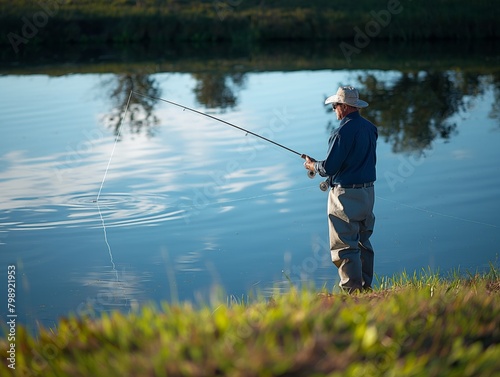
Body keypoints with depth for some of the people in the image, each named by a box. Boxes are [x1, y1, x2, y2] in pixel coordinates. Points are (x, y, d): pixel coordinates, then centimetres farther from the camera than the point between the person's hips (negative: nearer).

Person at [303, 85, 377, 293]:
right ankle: (365, 286, 25)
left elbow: (328, 168, -19)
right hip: (368, 191, 9)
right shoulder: (370, 128, 7)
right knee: (363, 241, 18)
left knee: (344, 245, -2)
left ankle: (352, 290, -1)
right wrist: (319, 164, 20)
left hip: (346, 195, -9)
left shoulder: (343, 132, -19)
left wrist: (312, 165, 2)